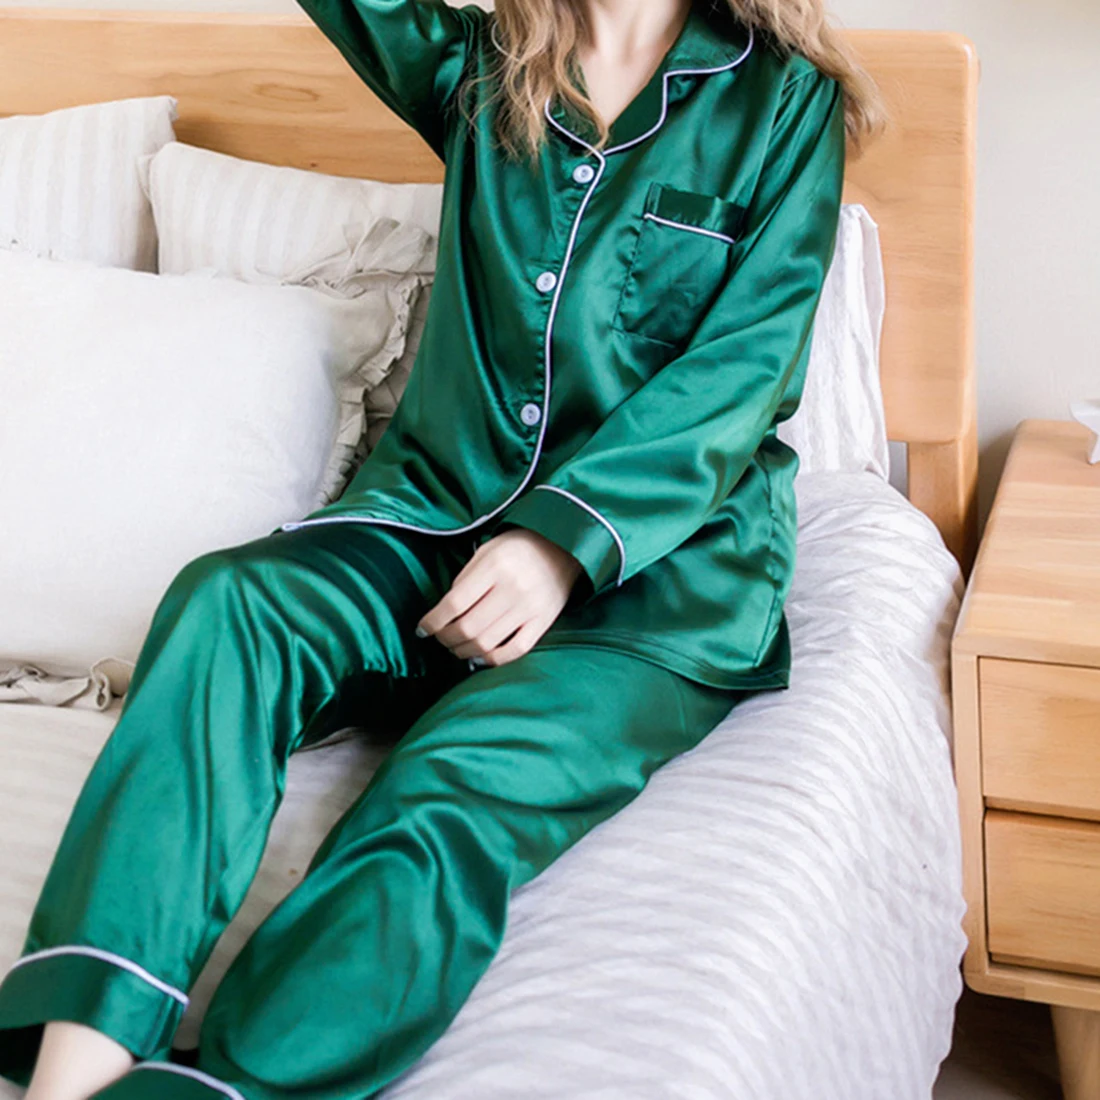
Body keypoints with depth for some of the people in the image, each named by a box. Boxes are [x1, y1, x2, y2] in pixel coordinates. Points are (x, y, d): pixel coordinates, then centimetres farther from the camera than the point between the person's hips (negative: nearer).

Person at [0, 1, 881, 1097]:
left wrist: (568, 537, -18)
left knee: (447, 803, -33)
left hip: (662, 561, -3)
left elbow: (744, 361, -5)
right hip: (443, 514, 4)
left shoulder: (785, 97, 5)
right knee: (224, 601, -29)